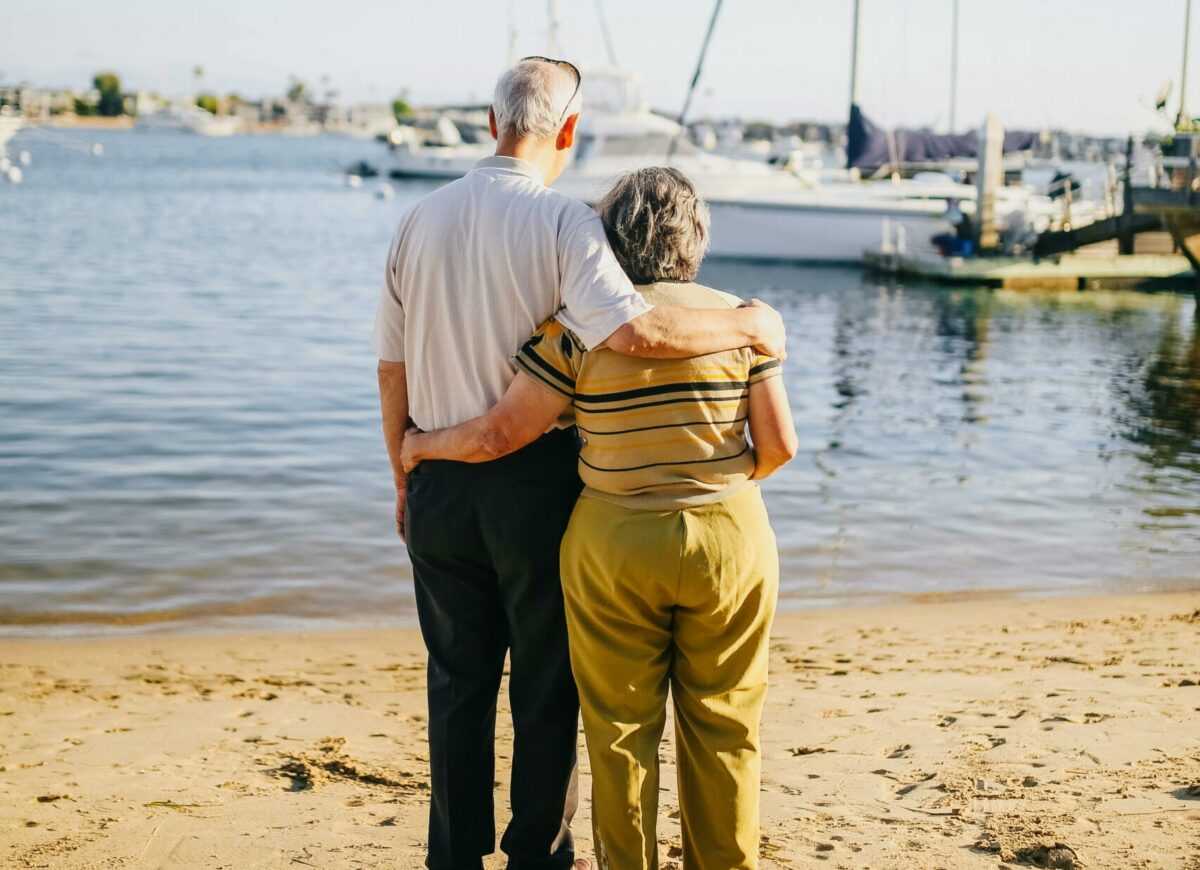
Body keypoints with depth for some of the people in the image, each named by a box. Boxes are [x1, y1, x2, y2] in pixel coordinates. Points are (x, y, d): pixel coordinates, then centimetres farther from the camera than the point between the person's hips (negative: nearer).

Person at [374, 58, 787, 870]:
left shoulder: (421, 220, 2)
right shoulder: (562, 221, -14)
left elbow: (392, 368, 7)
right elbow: (633, 328, -29)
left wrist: (405, 477, 18)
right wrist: (749, 324, -15)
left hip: (442, 482, 4)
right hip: (536, 483, -4)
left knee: (458, 681, 15)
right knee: (546, 683, 12)